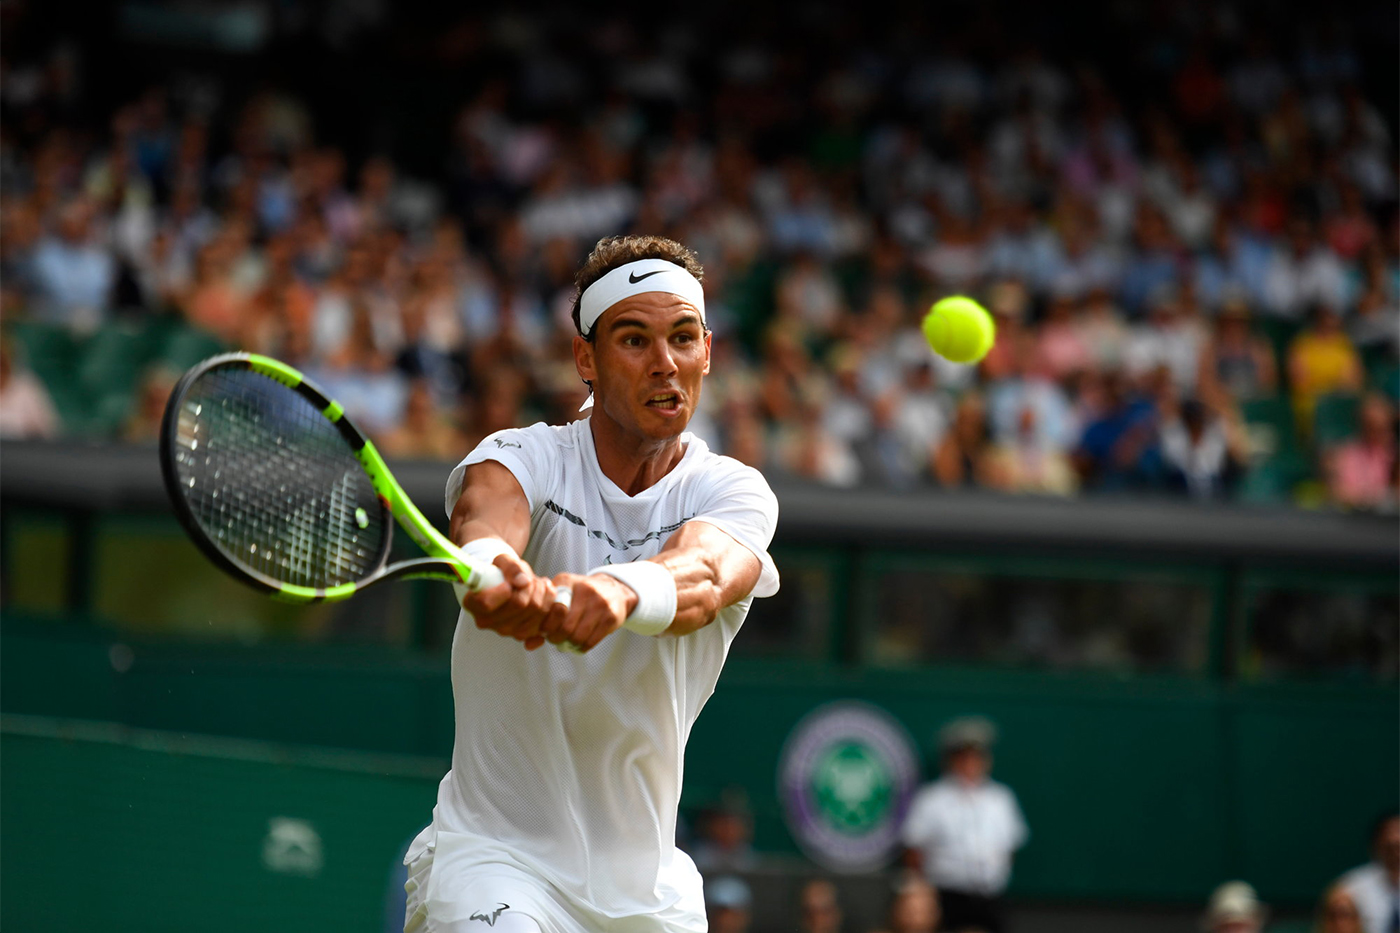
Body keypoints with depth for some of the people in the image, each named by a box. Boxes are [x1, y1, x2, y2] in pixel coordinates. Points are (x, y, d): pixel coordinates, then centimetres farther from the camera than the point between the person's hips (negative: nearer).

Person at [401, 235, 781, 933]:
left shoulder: (733, 491, -4)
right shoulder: (524, 457, -7)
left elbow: (703, 576, -27)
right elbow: (485, 512, -31)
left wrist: (616, 591, -50)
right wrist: (492, 567, -56)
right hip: (496, 848, -3)